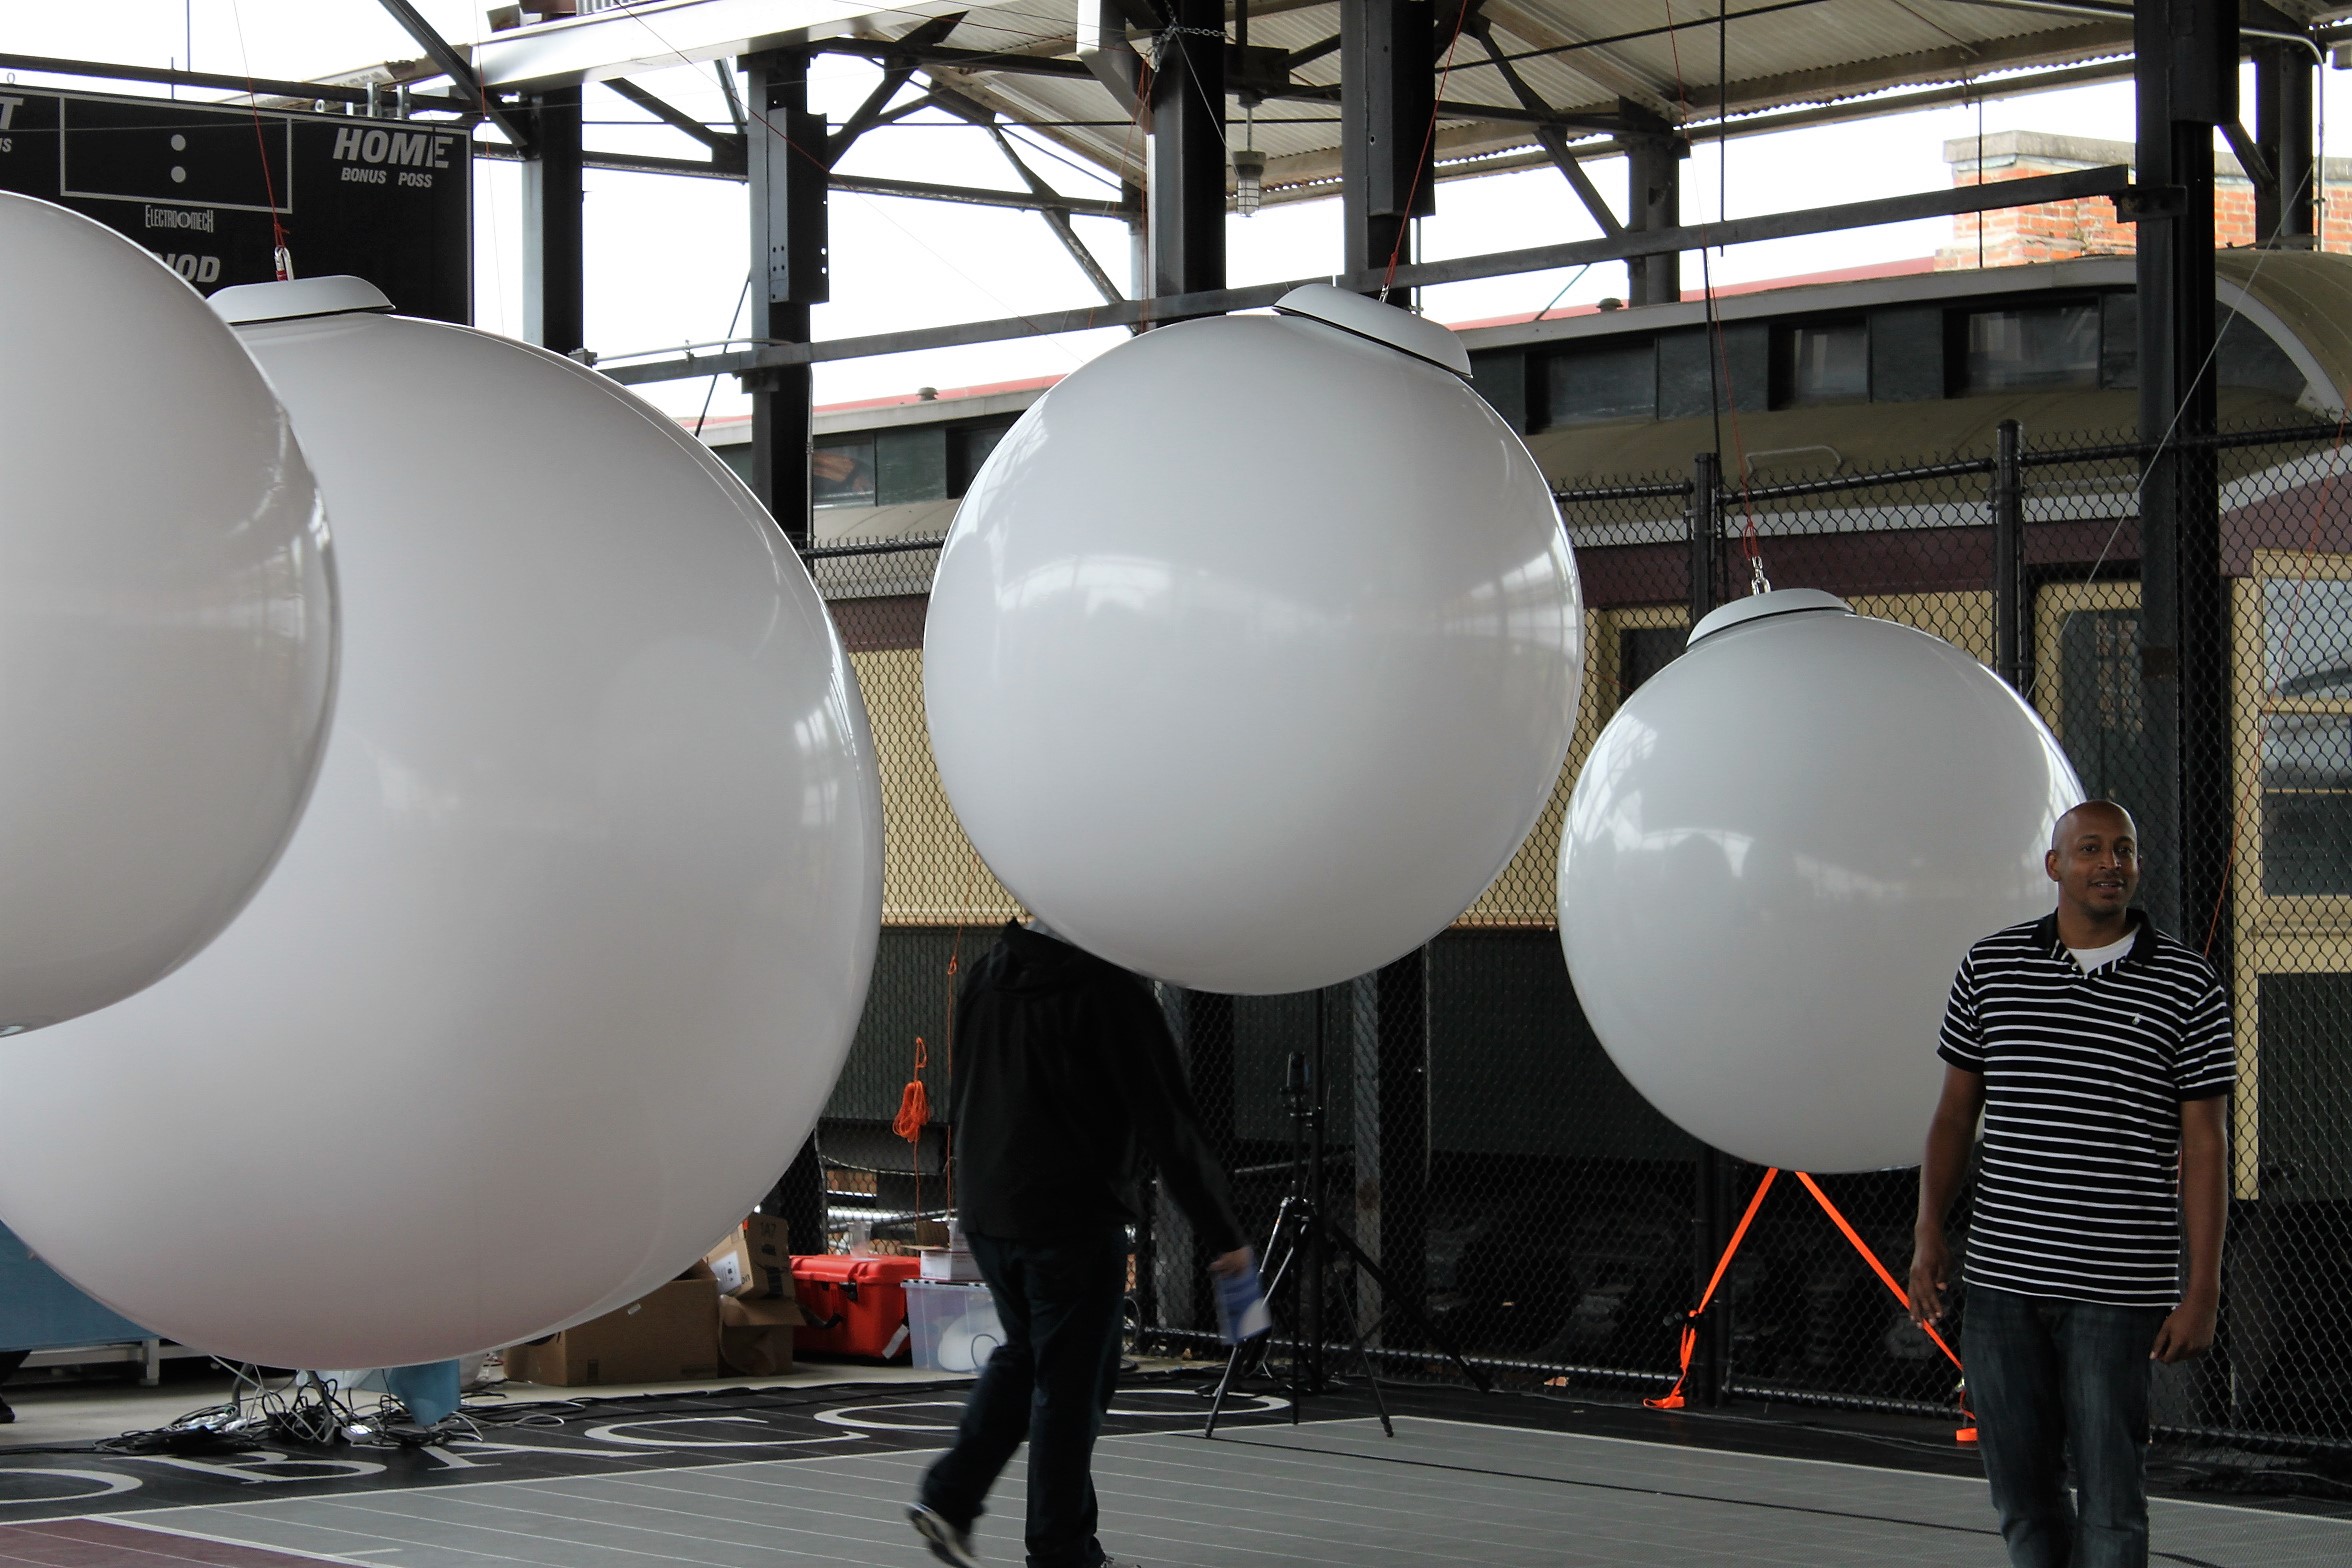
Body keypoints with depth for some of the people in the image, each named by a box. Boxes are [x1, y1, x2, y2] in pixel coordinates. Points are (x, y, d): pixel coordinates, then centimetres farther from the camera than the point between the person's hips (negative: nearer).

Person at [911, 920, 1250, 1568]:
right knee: (1071, 1381, 2)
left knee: (1023, 1355, 23)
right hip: (1074, 1217, -7)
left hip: (985, 1215, 7)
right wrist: (1222, 1232, -9)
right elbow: (1168, 1121, -14)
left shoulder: (986, 976, 7)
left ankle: (949, 1496, 12)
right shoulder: (1108, 990, -14)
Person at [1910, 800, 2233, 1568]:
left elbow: (2203, 1144, -1)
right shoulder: (1989, 966, 7)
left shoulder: (2188, 987, 0)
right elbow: (1956, 1109, 14)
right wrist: (1929, 1231, 4)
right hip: (2000, 1276, 3)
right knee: (2021, 1491, 9)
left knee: (2110, 1498, -3)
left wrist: (2203, 1289, -5)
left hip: (2118, 1290, -3)